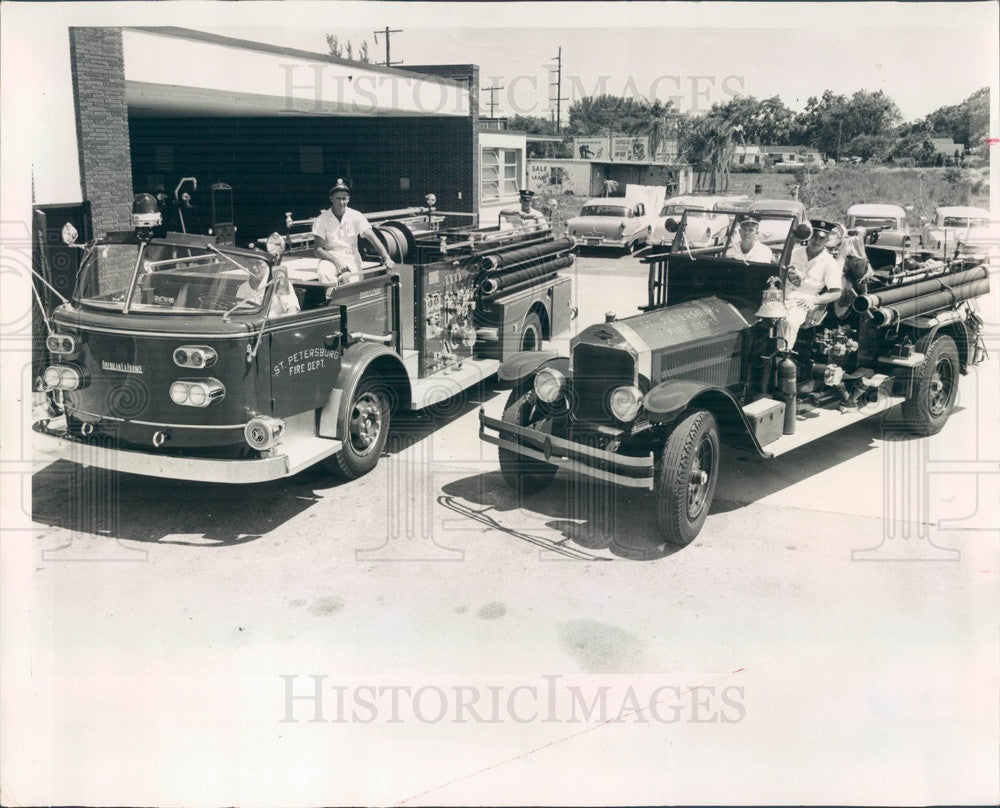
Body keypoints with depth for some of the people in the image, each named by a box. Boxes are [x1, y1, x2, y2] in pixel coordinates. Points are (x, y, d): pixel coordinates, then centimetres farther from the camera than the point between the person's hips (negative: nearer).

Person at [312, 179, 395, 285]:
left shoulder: (356, 216, 2)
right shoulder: (321, 220, 0)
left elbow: (373, 238, -6)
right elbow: (318, 250, -6)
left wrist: (386, 258, -22)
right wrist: (336, 261, -24)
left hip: (351, 258, 1)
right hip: (329, 257, -1)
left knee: (349, 278, -31)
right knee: (324, 273, -34)